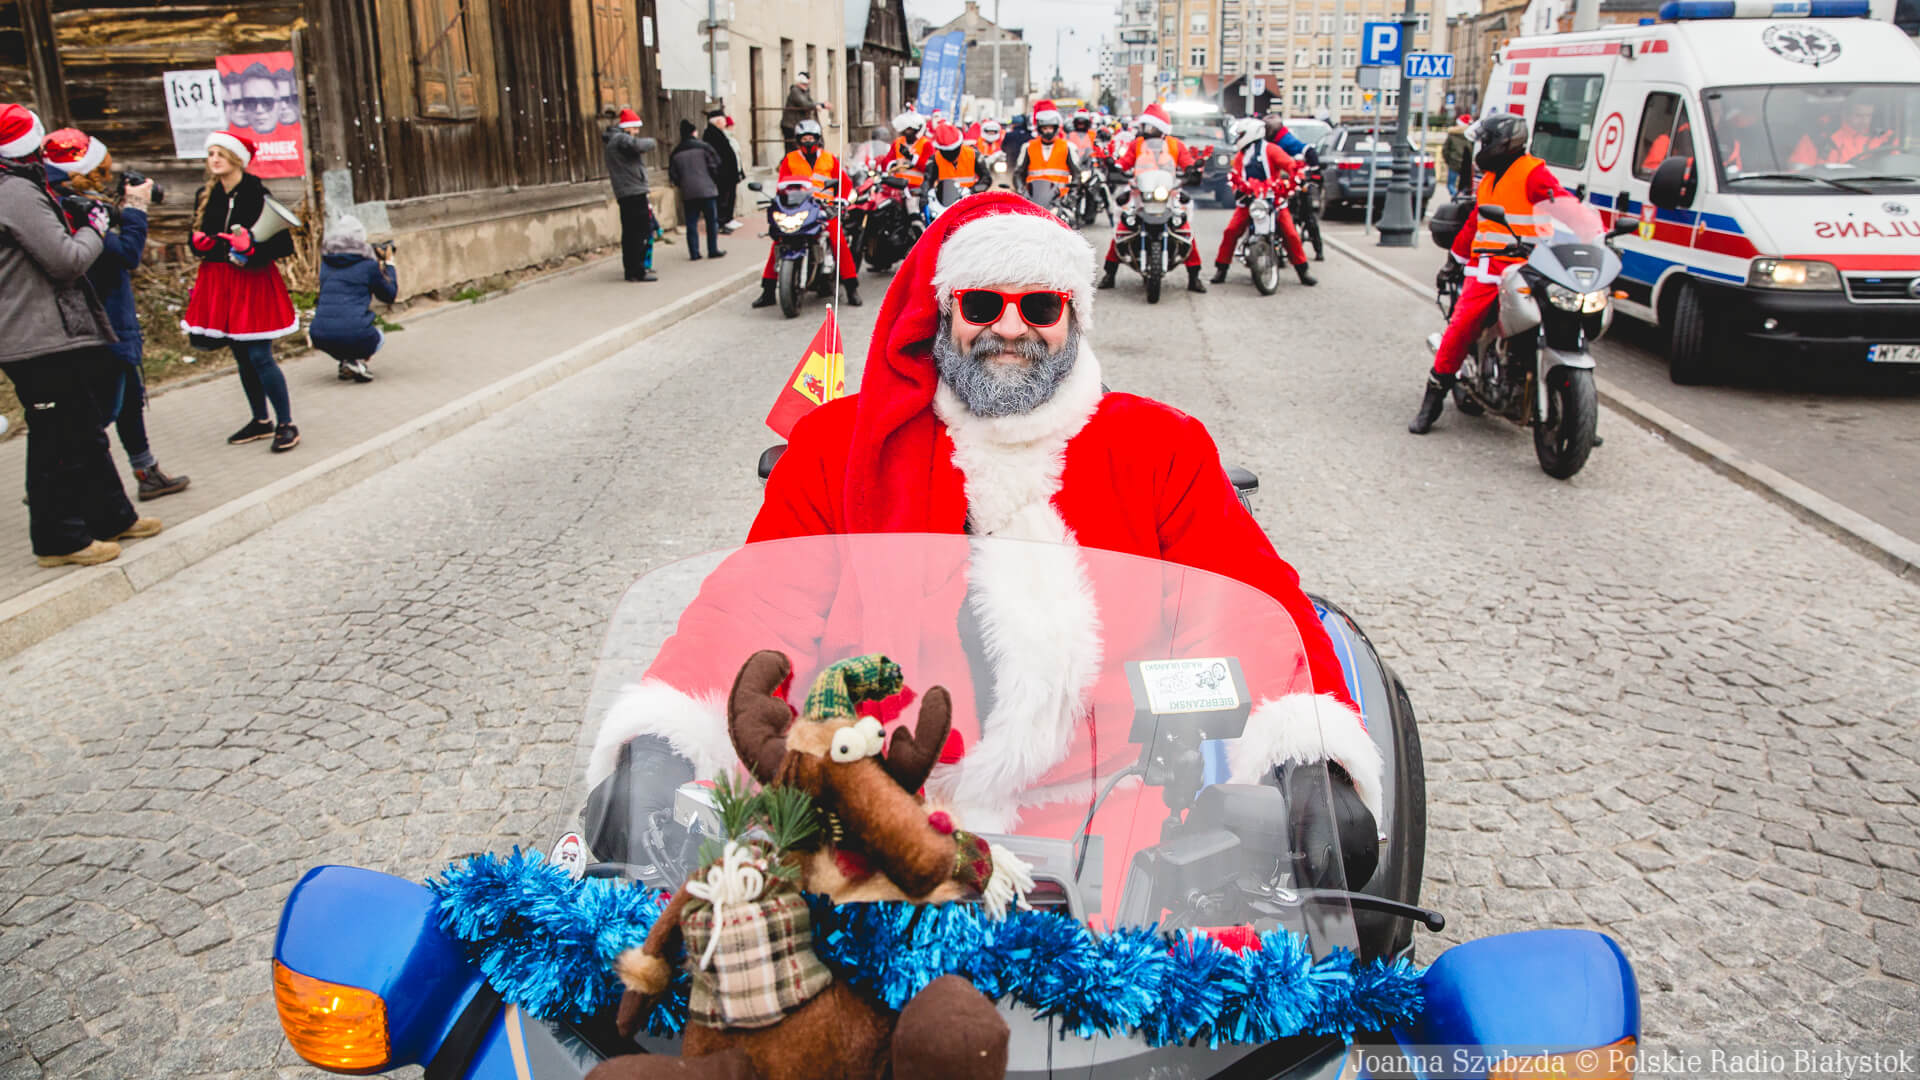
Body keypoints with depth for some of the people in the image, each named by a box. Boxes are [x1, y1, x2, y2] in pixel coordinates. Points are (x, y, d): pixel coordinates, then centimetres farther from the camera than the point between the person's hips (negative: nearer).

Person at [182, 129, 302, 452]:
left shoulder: (258, 195, -10)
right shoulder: (205, 197, 8)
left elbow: (283, 244, -12)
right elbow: (197, 237, 19)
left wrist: (252, 252, -27)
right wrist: (200, 243, -4)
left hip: (253, 281, -6)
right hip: (219, 282, 6)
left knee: (259, 356, -9)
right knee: (241, 357, 12)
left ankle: (286, 425, 1)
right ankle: (261, 421, 24)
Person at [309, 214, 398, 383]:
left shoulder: (326, 263, 13)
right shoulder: (369, 265, -1)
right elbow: (390, 296, 13)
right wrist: (389, 264, 25)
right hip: (354, 335, -5)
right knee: (379, 338, 30)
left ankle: (344, 361, 12)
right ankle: (356, 361, -1)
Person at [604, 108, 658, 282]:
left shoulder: (613, 141, 22)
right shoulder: (622, 139, -11)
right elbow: (639, 145, -27)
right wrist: (651, 142, -8)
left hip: (623, 194, 10)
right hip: (634, 192, -10)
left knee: (629, 233, 13)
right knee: (641, 232, -10)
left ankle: (630, 270, 18)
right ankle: (638, 271, -11)